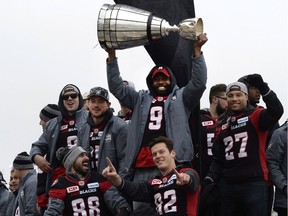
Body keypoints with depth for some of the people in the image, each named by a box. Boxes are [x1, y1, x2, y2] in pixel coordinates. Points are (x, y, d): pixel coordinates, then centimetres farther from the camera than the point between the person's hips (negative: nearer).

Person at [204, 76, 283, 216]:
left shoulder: (255, 116, 0)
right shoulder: (222, 125, 18)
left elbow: (276, 111, -22)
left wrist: (263, 88, -32)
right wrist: (210, 178, 6)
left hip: (254, 183, -6)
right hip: (227, 185, 6)